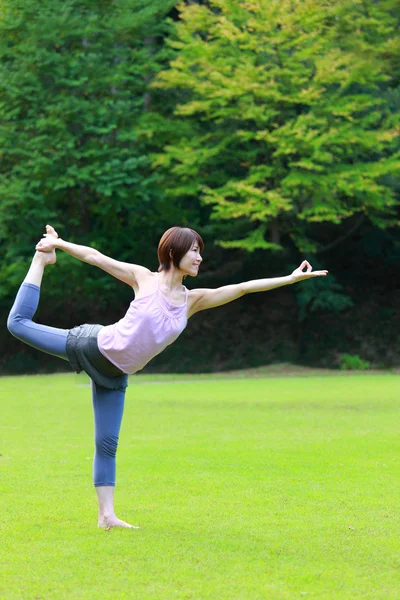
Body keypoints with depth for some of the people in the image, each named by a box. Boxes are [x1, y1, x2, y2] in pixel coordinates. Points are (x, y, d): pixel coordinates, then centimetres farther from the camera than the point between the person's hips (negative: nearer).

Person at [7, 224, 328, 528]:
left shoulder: (193, 299, 2)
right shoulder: (144, 278, -8)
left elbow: (243, 287, -2)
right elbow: (96, 257, -2)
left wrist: (291, 278, -5)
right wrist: (58, 243, 0)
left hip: (114, 375, 3)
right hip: (94, 346, -3)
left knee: (107, 444, 2)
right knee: (20, 323, 3)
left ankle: (106, 515, 6)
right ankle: (42, 260, 25)